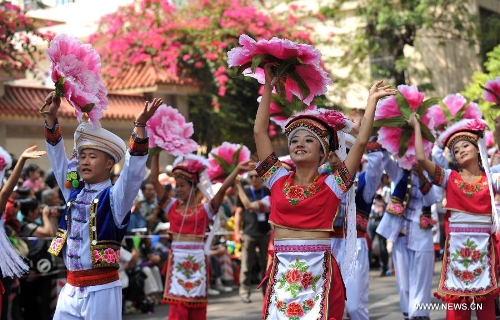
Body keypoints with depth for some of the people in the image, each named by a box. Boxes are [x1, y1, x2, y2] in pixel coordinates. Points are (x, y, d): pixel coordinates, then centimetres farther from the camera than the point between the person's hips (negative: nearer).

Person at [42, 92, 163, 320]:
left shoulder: (114, 197, -6)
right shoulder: (74, 192, 10)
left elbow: (133, 171, -21)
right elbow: (57, 158, 14)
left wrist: (139, 126, -32)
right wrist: (51, 116, 7)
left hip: (101, 290, -6)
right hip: (71, 289, 6)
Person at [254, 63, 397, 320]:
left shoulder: (331, 185, 1)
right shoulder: (279, 180, 8)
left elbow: (361, 143, -3)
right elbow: (259, 131, 9)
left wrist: (372, 101, 0)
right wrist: (268, 87, 12)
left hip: (318, 273, -2)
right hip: (283, 272, 2)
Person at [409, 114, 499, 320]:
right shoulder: (450, 178, 2)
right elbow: (421, 158, -9)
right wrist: (417, 127, -1)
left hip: (483, 244, 1)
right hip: (457, 244, -1)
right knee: (456, 299, 0)